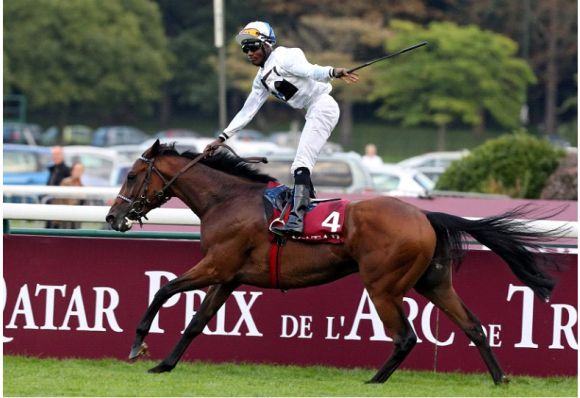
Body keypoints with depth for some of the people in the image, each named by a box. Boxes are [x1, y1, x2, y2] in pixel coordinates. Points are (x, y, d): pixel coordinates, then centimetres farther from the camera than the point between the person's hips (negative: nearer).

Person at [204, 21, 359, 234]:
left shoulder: (284, 57, -8)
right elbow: (247, 111, 22)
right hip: (313, 114, 10)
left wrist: (333, 72, -44)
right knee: (300, 167, 14)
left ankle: (296, 218, -30)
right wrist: (222, 138, 20)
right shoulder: (262, 78, 18)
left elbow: (309, 71, -24)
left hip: (322, 105, -10)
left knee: (301, 164, -20)